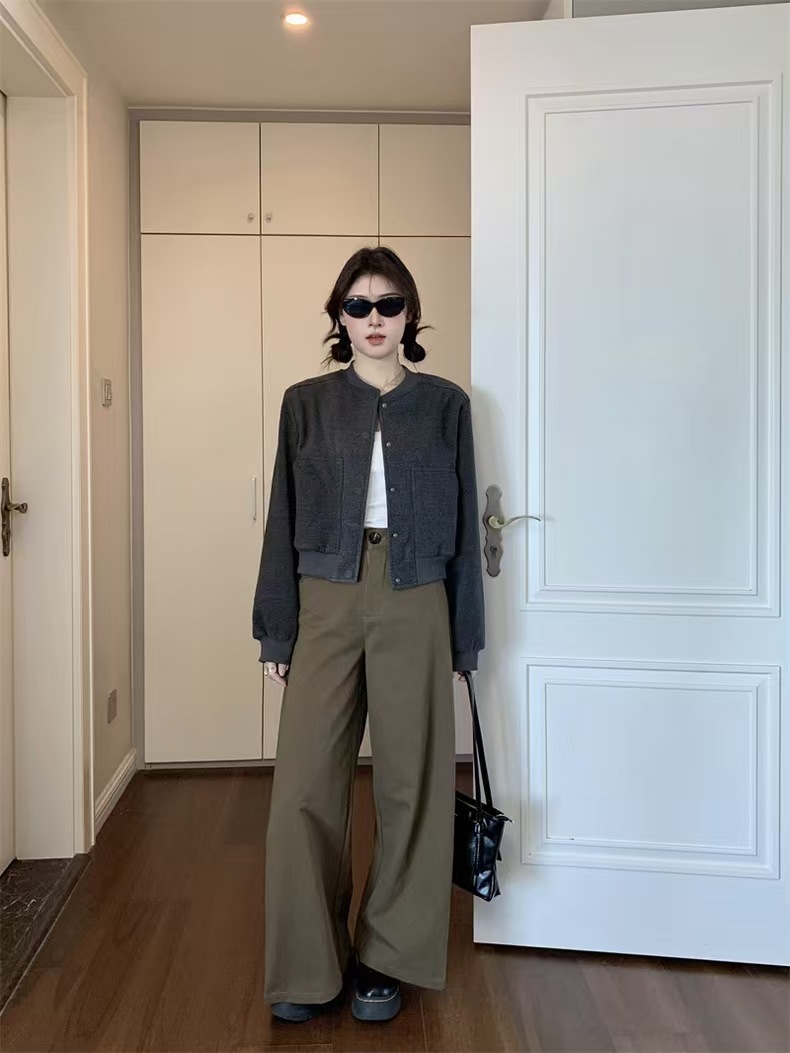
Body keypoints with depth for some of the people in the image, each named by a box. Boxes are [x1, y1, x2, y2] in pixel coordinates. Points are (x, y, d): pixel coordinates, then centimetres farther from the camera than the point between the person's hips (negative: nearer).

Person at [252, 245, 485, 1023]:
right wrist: (276, 631, 2)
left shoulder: (444, 404, 6)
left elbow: (464, 523, 7)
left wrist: (465, 637, 5)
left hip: (414, 607, 0)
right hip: (326, 603, 0)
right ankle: (307, 965, 15)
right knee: (306, 784, -1)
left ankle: (385, 957, 21)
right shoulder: (306, 403, 6)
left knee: (410, 782, 4)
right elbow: (284, 521, 6)